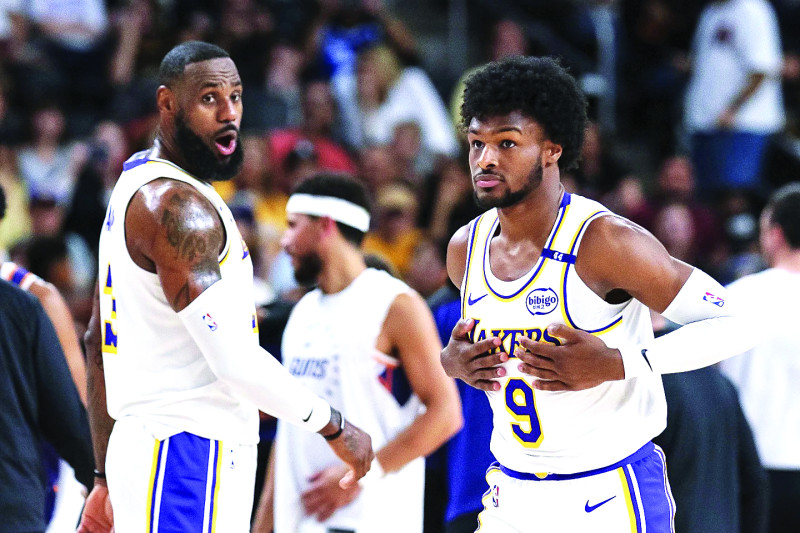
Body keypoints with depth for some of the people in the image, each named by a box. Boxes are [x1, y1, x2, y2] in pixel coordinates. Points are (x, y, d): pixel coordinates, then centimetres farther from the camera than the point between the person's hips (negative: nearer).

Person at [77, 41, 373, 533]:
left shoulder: (135, 188, 18)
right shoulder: (175, 204, -14)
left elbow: (99, 344, 22)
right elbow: (236, 362, -21)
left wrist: (107, 479, 24)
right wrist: (336, 427, -10)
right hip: (185, 454, -10)